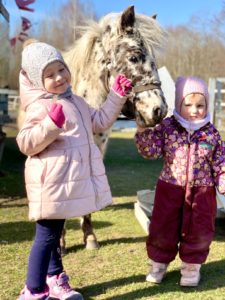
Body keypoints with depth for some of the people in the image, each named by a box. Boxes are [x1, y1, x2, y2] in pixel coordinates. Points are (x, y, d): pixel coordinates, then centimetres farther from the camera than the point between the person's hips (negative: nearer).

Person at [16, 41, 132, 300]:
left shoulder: (76, 102, 14)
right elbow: (26, 144, -20)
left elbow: (100, 122, 23)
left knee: (54, 232, 21)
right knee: (46, 235, -2)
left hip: (70, 181, 9)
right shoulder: (40, 108, -14)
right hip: (52, 183, -9)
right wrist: (51, 124, -34)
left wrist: (116, 96, 16)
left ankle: (54, 279, 34)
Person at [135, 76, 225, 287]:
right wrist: (143, 131, -24)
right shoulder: (167, 127, -5)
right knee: (162, 227, 8)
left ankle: (191, 266, 29)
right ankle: (159, 263, 29)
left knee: (198, 230, 8)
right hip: (170, 188, 0)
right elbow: (151, 151, -11)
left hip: (201, 190, 1)